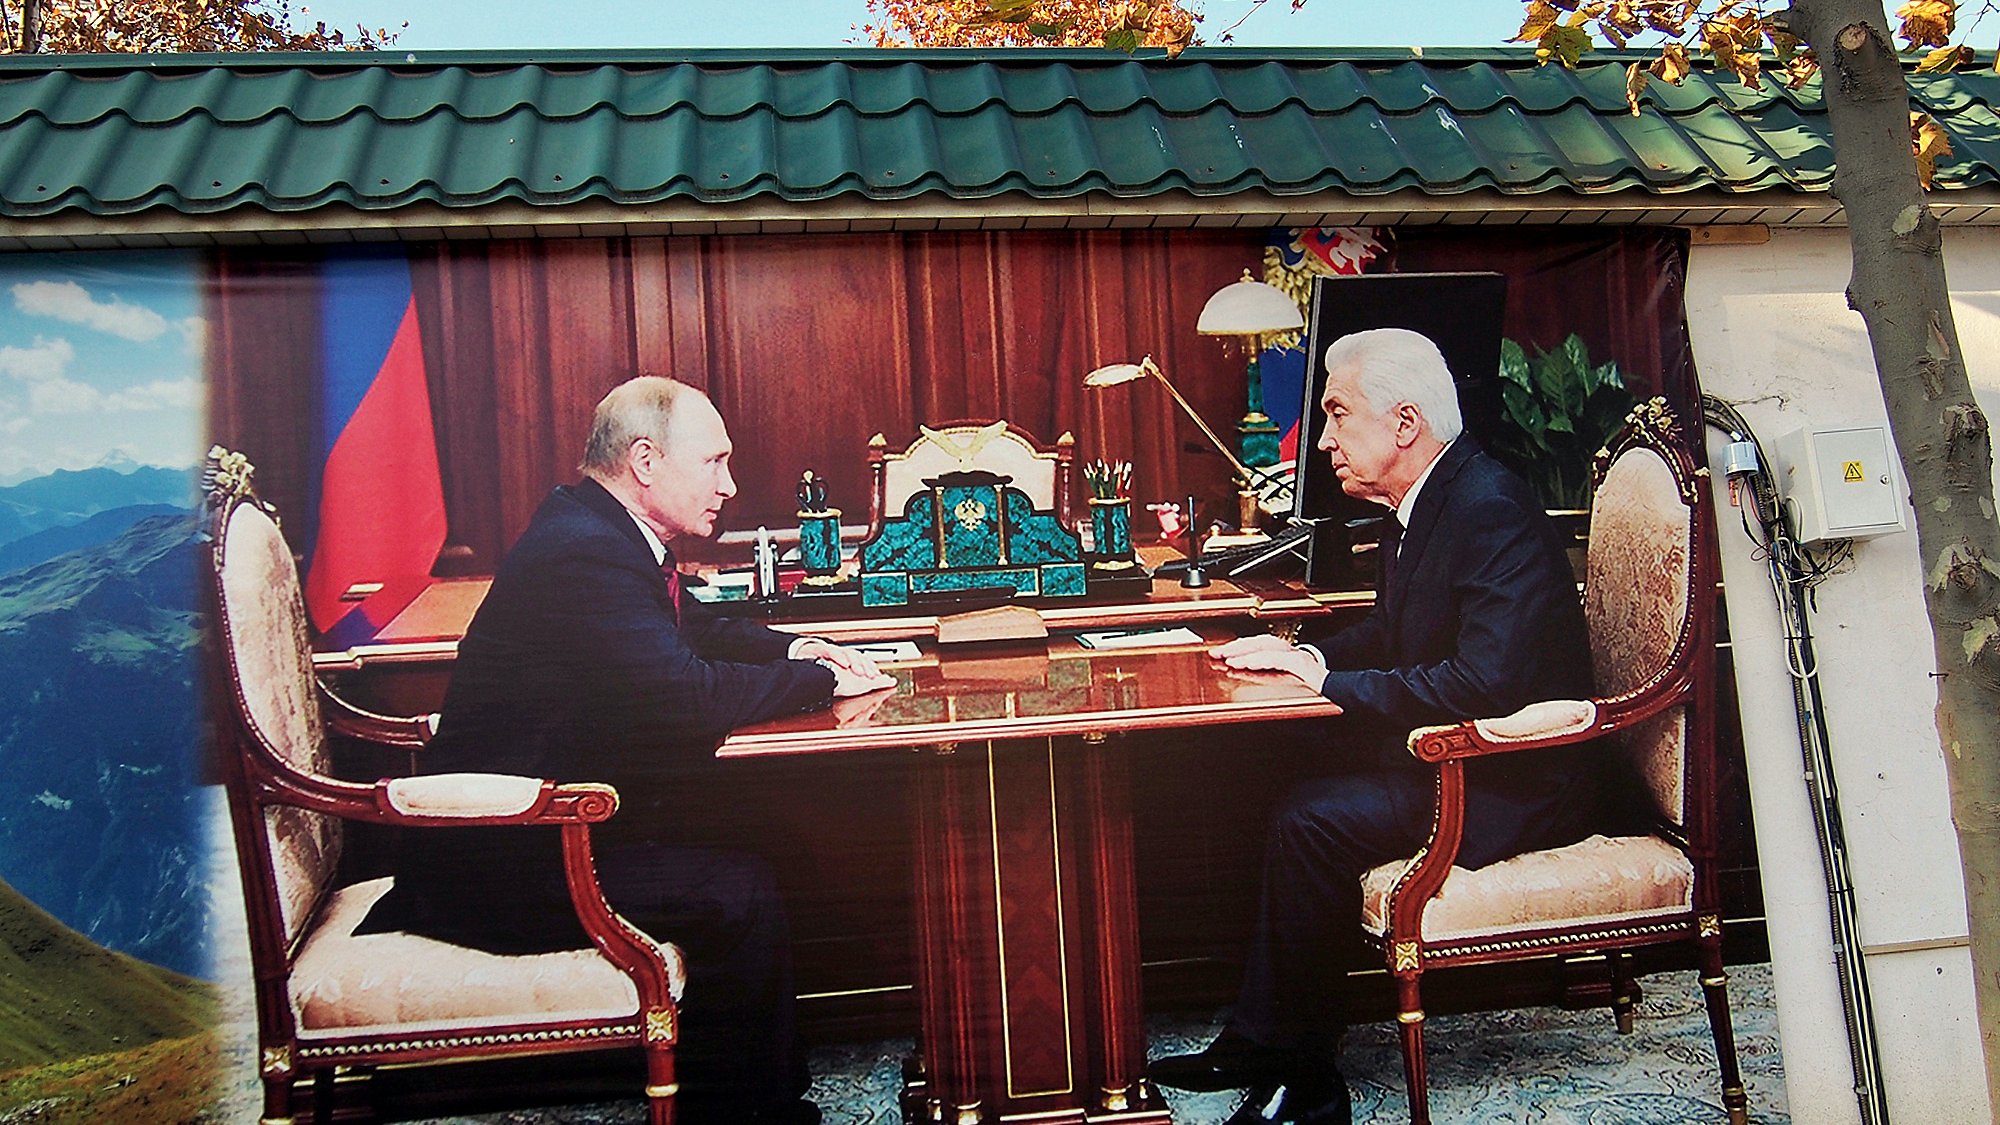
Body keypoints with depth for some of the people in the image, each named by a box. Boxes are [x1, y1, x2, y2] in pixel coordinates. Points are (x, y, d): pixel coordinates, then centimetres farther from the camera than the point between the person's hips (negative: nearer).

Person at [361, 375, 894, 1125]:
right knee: (741, 895, -16)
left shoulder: (602, 532, 9)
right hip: (503, 861, -11)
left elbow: (692, 630, 23)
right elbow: (688, 695, -30)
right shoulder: (583, 552, -24)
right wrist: (820, 681, -15)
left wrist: (791, 650, 5)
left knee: (759, 833, 9)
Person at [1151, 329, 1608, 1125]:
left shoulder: (1491, 513, -22)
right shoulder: (1419, 505, 8)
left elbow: (1485, 683, -31)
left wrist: (1329, 682, -23)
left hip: (1513, 788, -10)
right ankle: (1257, 1042, 5)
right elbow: (1389, 636, 20)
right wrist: (1309, 654, 0)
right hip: (1449, 759, 10)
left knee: (1312, 820, -23)